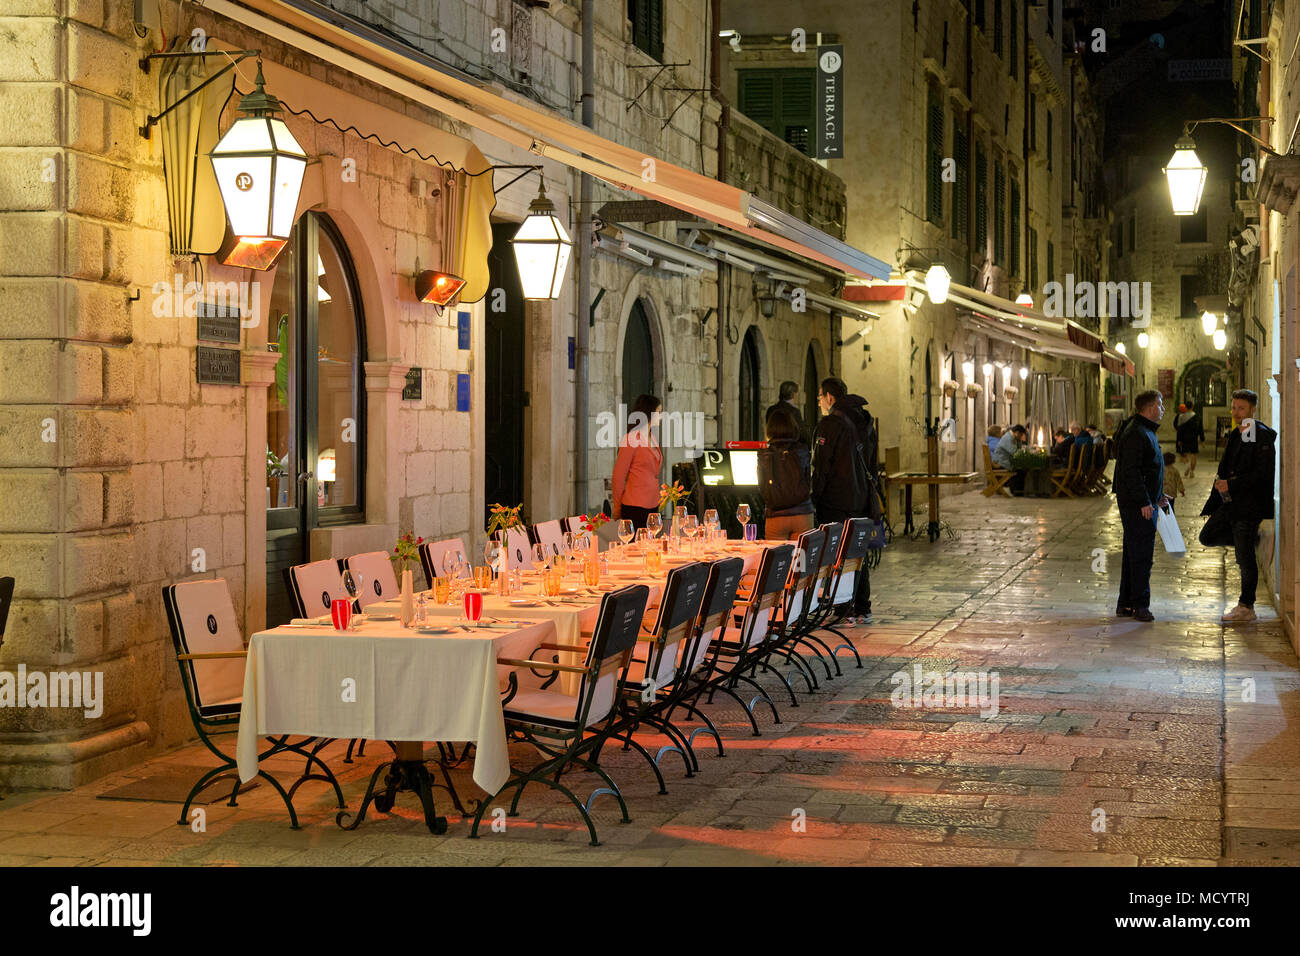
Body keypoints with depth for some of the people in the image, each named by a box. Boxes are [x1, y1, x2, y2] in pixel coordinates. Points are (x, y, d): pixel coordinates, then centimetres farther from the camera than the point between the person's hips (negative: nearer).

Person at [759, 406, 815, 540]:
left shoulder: (764, 456, -5)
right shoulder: (803, 452, -4)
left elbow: (761, 486, 5)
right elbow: (809, 485, 6)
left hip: (775, 516, 0)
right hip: (802, 515, 0)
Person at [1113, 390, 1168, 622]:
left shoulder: (1146, 432, 18)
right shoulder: (1136, 435, -16)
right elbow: (1131, 472, -22)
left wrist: (1157, 496, 25)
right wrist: (1144, 501, -24)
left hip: (1143, 503, 11)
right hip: (1137, 505, -11)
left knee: (1134, 553, 13)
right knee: (1141, 554, -9)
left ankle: (1125, 604, 18)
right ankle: (1140, 605, -7)